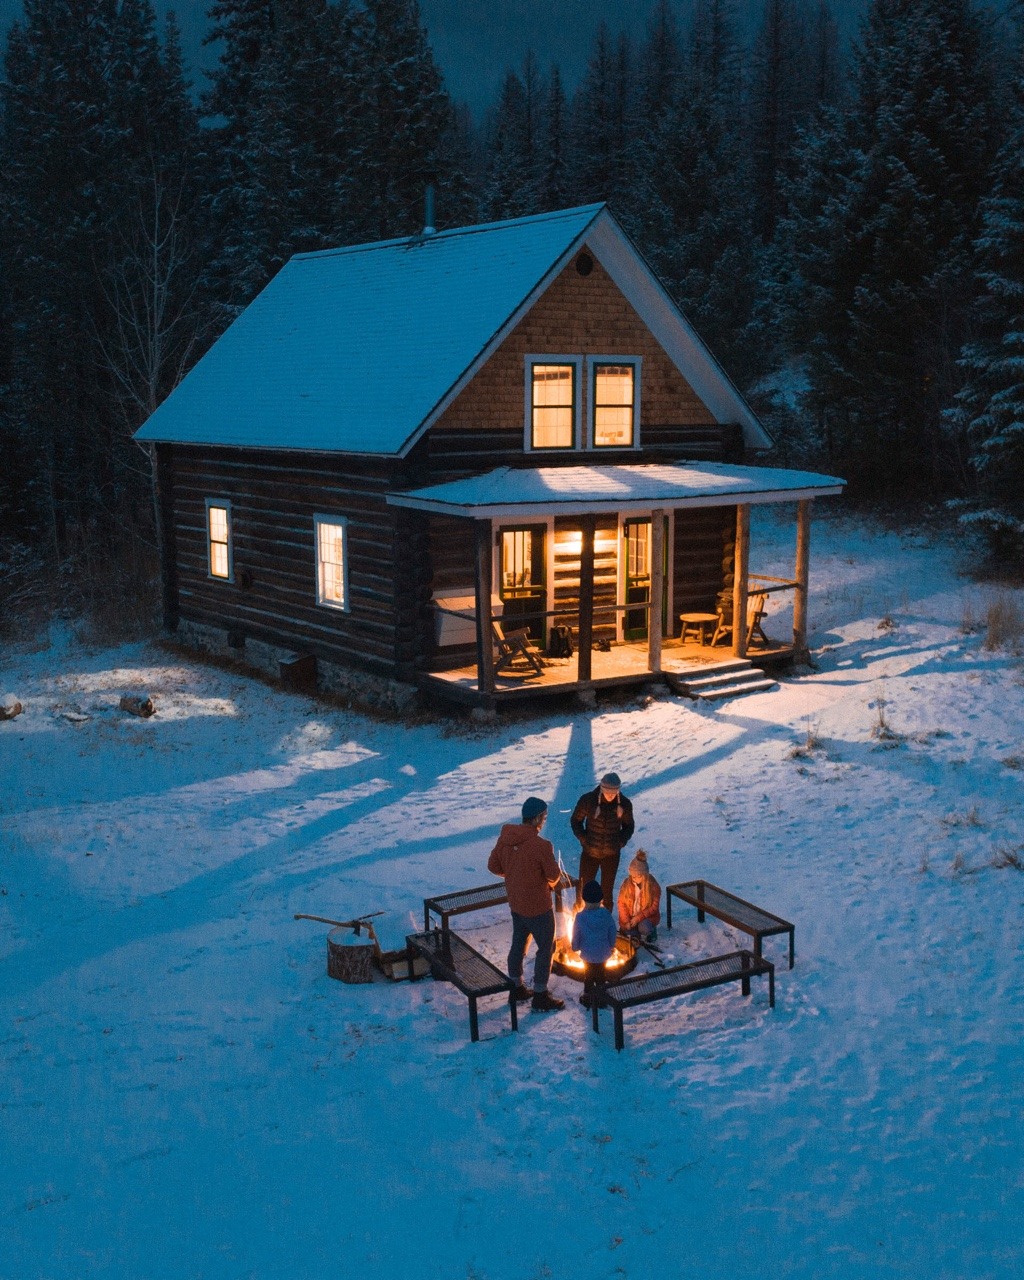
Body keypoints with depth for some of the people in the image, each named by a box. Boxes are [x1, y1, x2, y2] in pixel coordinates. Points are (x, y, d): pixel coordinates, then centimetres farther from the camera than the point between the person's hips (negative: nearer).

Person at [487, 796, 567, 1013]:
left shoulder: (505, 838, -6)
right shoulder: (541, 845, -27)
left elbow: (493, 866, 4)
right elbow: (554, 876, -17)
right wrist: (554, 881, 6)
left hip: (515, 903, 7)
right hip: (538, 907, -7)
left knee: (518, 944, 21)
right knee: (545, 948, 9)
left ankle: (517, 989, 35)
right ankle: (540, 998, 17)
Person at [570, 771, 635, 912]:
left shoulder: (624, 804, -10)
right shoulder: (587, 800, -16)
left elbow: (628, 826, 7)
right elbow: (575, 821, -1)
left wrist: (622, 841, -8)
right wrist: (583, 839, -11)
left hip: (612, 854, 1)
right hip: (590, 852, -1)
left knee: (607, 890, 13)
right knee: (584, 887, 8)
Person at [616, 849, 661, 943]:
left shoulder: (653, 886, -15)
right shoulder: (627, 884, -8)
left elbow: (654, 907, -13)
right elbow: (621, 903, -3)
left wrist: (638, 918, -22)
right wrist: (626, 921, -14)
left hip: (646, 916, -2)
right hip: (629, 917, 2)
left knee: (644, 928, -32)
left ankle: (651, 930, 3)